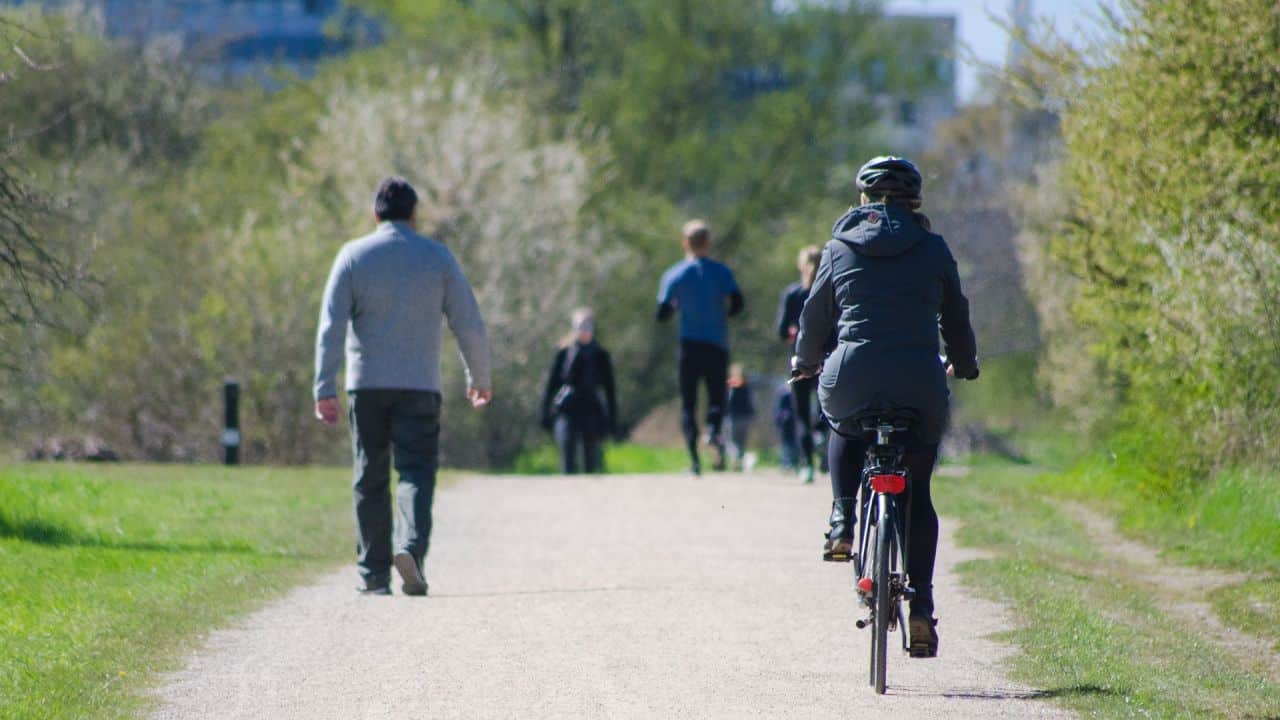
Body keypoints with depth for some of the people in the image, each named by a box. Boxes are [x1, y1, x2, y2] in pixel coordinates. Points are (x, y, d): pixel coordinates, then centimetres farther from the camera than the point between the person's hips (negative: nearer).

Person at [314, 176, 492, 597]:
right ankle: (410, 547, -29)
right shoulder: (437, 258, 3)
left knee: (370, 480, 8)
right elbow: (469, 326, 3)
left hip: (366, 385, 1)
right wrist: (479, 379, 16)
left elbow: (331, 326, -5)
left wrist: (325, 388, -7)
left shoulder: (353, 256, 3)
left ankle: (374, 574, 8)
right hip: (419, 385, -1)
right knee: (416, 471, -3)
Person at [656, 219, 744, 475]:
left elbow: (662, 315, -1)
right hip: (717, 344, 0)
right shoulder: (722, 272, 1)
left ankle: (694, 456, -8)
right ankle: (713, 431, -26)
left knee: (688, 403, 5)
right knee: (716, 397, 7)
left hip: (689, 345, 0)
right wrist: (722, 314, 11)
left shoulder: (673, 275, 1)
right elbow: (737, 303, -10)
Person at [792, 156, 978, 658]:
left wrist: (806, 361, 38)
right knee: (917, 492, 13)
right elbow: (955, 316, 19)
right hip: (920, 385, 0)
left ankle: (842, 523, 14)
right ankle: (921, 607, 2)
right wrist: (963, 365, 38)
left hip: (852, 378, 0)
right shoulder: (933, 250, 9)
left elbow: (816, 315, 17)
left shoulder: (840, 248, 8)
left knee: (845, 429, 36)